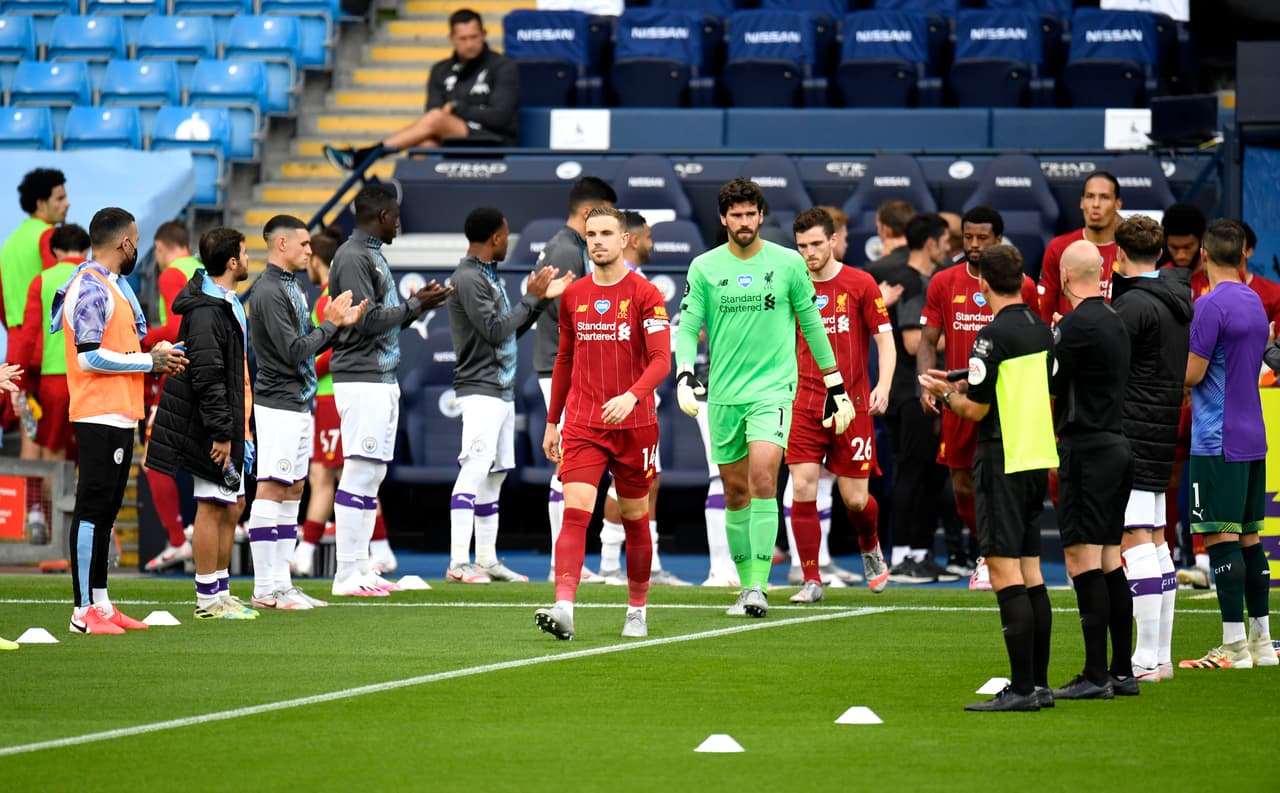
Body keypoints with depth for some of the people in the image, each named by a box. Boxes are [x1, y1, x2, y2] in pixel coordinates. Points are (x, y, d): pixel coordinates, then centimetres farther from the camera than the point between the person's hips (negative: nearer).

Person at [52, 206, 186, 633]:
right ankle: (85, 611, -9)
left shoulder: (110, 286, 19)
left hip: (118, 416, 11)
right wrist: (149, 361, -12)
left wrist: (153, 357, 8)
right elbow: (89, 356, -20)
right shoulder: (91, 288, -14)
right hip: (100, 417, -11)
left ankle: (101, 603, 18)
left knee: (105, 511, 13)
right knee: (93, 509, -9)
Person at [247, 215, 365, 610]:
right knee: (271, 489, -9)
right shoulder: (268, 292, -15)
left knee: (293, 490, 10)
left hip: (300, 405, 10)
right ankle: (265, 589, -9)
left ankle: (280, 584, 13)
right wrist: (330, 323, -9)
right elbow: (294, 351, -20)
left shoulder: (291, 287, 16)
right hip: (279, 405, -10)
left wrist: (342, 323, 7)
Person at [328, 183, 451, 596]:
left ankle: (360, 569, 13)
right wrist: (416, 305, -11)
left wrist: (417, 302, 8)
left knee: (373, 473, 10)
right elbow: (365, 320, -18)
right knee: (360, 473, -10)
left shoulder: (374, 255, 18)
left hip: (383, 380, 10)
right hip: (361, 380, -10)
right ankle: (347, 575, -10)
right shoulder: (352, 257, -12)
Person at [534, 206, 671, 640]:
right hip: (582, 424, 2)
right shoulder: (573, 296, 9)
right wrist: (552, 422, 19)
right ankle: (563, 609, -25)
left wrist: (632, 396, -31)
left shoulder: (645, 295, -5)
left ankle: (637, 611, 23)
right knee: (575, 512, -14)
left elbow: (661, 359, -13)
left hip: (634, 424, -2)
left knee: (635, 519, 9)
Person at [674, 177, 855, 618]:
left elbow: (811, 323, 11)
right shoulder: (704, 267, 3)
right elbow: (687, 326, 3)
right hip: (723, 394, 2)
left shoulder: (788, 263, 2)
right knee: (735, 492, 7)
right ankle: (746, 584, 20)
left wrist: (835, 386, 14)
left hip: (773, 387, -2)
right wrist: (684, 376, -16)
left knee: (763, 479, -19)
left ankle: (759, 586, -20)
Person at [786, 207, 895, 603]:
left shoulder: (860, 284, -2)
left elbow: (885, 340, -1)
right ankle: (812, 581, -2)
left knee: (855, 498, 1)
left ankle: (871, 549, 35)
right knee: (803, 489, -10)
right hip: (805, 403, 2)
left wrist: (883, 386, -14)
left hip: (853, 403, -2)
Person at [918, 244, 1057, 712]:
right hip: (1038, 459, 8)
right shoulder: (1042, 330, 9)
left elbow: (975, 410, -14)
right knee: (1030, 572, 12)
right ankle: (1038, 682, 13)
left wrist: (945, 393, 7)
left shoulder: (994, 335, -14)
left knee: (1004, 571, -7)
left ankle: (1022, 688, -11)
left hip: (1002, 460, -8)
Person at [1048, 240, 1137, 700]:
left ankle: (1095, 676, -11)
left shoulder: (1075, 325, -14)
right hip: (1116, 445, 9)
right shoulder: (1114, 321, 13)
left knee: (1083, 559, -8)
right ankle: (1122, 671, 13)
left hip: (1086, 450, -9)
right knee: (1110, 561, 12)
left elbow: (1045, 387, -12)